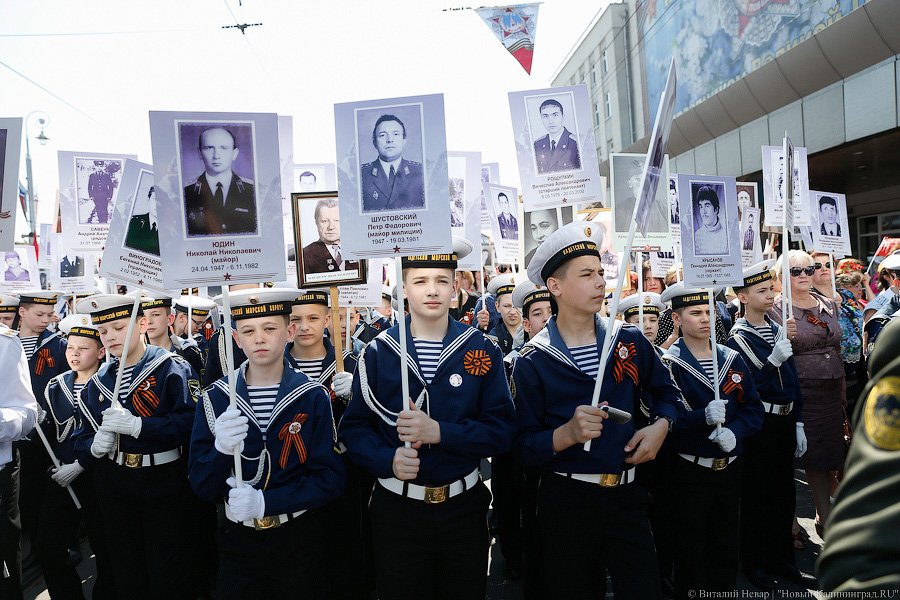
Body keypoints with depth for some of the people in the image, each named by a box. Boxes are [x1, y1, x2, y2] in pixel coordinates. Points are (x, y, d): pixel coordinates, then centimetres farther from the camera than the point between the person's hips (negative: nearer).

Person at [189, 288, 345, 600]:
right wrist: (221, 450, -25)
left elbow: (330, 479, -10)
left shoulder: (312, 396, -10)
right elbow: (202, 488, -5)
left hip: (300, 540, -1)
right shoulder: (215, 398, -5)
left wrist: (266, 501, -22)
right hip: (238, 540, 1)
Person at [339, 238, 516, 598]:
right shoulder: (378, 352, -5)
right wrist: (388, 460, -22)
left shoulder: (483, 350, -5)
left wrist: (439, 432, -22)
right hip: (396, 507, 0)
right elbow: (354, 429, -2)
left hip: (464, 505, 1)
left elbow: (502, 431, -9)